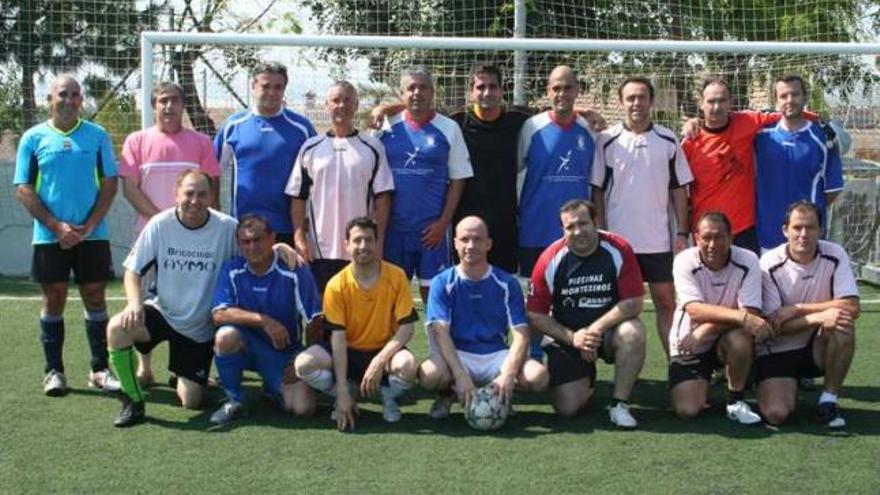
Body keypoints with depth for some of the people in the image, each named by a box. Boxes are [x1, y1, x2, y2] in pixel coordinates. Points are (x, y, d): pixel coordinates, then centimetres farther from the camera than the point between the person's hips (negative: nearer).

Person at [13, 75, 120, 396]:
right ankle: (54, 371, 12)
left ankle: (100, 369, 11)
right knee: (54, 300, 4)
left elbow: (109, 184, 2)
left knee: (95, 298, 4)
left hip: (92, 234, 1)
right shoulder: (33, 138, 3)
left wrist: (88, 227, -9)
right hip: (49, 236, 0)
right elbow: (23, 189, 0)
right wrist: (56, 226, -10)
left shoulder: (97, 136, 5)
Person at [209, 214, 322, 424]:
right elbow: (219, 314, -19)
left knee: (303, 408, -20)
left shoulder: (295, 271, -12)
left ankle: (273, 386, 18)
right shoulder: (231, 270, -7)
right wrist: (262, 320, -29)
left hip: (285, 352, 0)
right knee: (226, 336, -34)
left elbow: (315, 321, -10)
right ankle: (234, 400, -8)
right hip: (246, 345, 0)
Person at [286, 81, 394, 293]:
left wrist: (378, 240, -4)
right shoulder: (311, 148, 7)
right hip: (320, 249, 1)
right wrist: (299, 237, -3)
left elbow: (382, 197, 2)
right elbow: (298, 197, 6)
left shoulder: (372, 147, 4)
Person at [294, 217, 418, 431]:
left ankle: (388, 396, 2)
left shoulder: (396, 277, -12)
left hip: (384, 351, -1)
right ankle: (343, 399, 5)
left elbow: (406, 327, -12)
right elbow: (338, 336, -15)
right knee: (303, 364, -26)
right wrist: (342, 391, -21)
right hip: (348, 351, 1)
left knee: (407, 364, -36)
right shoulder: (337, 285, -12)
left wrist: (379, 361, -26)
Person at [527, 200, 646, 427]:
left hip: (610, 329, 0)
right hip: (567, 337, 0)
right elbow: (535, 315, -7)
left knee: (633, 333, -35)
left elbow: (634, 303, -16)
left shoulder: (618, 250, -13)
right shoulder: (550, 260, -12)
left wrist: (596, 329, -23)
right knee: (567, 408, -11)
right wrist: (572, 337, -18)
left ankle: (619, 404, -15)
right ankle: (586, 381, 27)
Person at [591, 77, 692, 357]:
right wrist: (601, 235, -4)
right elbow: (597, 191, 1)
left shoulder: (668, 141, 4)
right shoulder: (607, 141, 1)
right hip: (619, 239, -1)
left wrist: (682, 233, -1)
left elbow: (679, 189, 6)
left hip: (660, 239, 1)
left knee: (667, 302, 2)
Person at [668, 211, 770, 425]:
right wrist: (741, 317, -41)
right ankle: (702, 383, 21)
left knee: (739, 338, -35)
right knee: (687, 410, -17)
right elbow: (695, 310, -28)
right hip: (688, 345, 0)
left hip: (726, 341, 0)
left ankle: (736, 400, -9)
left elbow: (751, 313, -21)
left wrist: (706, 330, -32)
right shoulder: (685, 261, -16)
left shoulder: (748, 261, -13)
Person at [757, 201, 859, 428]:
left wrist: (797, 309, -24)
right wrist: (819, 317, -31)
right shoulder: (769, 264, -14)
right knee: (776, 414, -22)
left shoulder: (834, 255, -10)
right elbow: (773, 326, -17)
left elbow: (852, 308, -21)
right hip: (777, 350, -2)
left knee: (842, 326, -31)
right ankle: (788, 386, 16)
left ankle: (828, 401, -12)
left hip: (817, 347, 2)